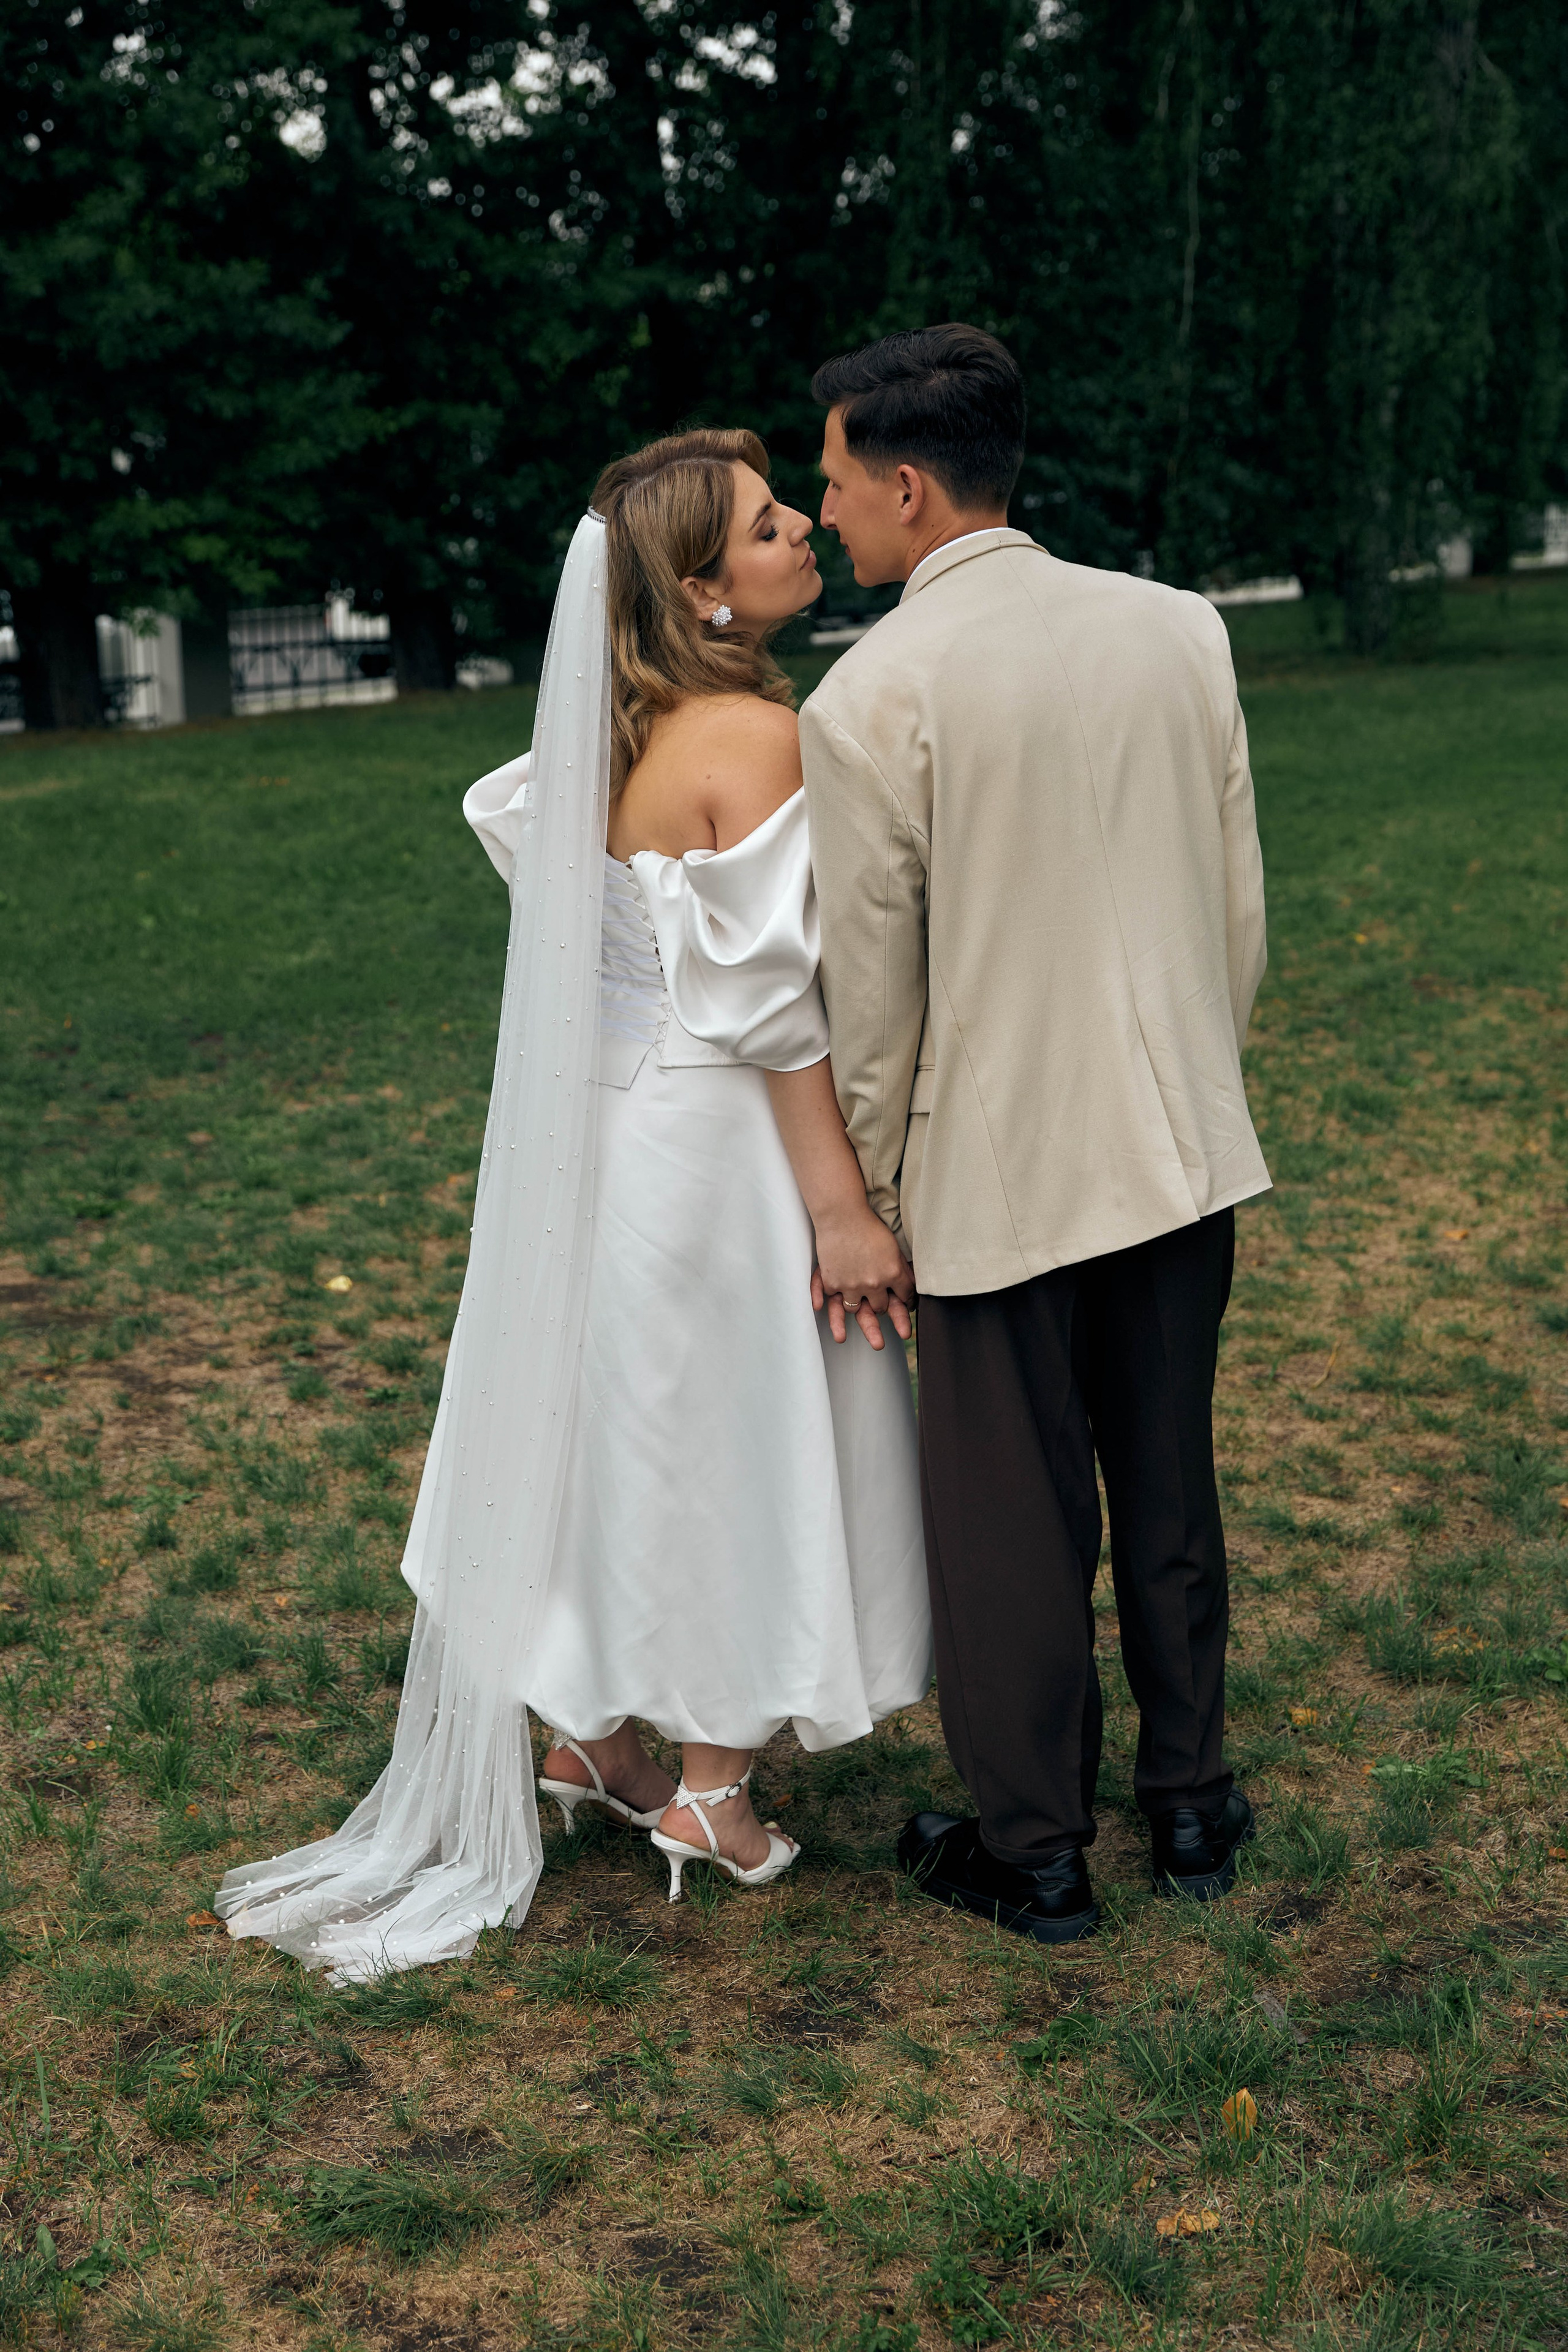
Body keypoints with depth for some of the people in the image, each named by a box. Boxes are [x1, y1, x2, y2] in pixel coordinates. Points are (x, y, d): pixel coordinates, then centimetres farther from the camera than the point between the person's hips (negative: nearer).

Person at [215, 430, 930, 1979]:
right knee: (736, 1445, 5)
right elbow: (769, 1004, -22)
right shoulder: (753, 736, -19)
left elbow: (513, 809, 21)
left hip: (621, 1123, 8)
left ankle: (592, 1738, 33)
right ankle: (709, 1791, 19)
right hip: (717, 1142, -8)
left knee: (639, 1434, 19)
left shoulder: (628, 732, 5)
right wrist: (842, 1206, -18)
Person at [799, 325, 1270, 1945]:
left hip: (997, 1171, -5)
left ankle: (1032, 1852, 25)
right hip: (1182, 1144, 5)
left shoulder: (870, 695, -14)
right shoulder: (1181, 630, 0)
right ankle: (1189, 1807, 34)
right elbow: (1242, 901, 6)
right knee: (1170, 1487, 19)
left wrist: (863, 1185, 2)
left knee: (1014, 1521, 9)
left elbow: (870, 979, -10)